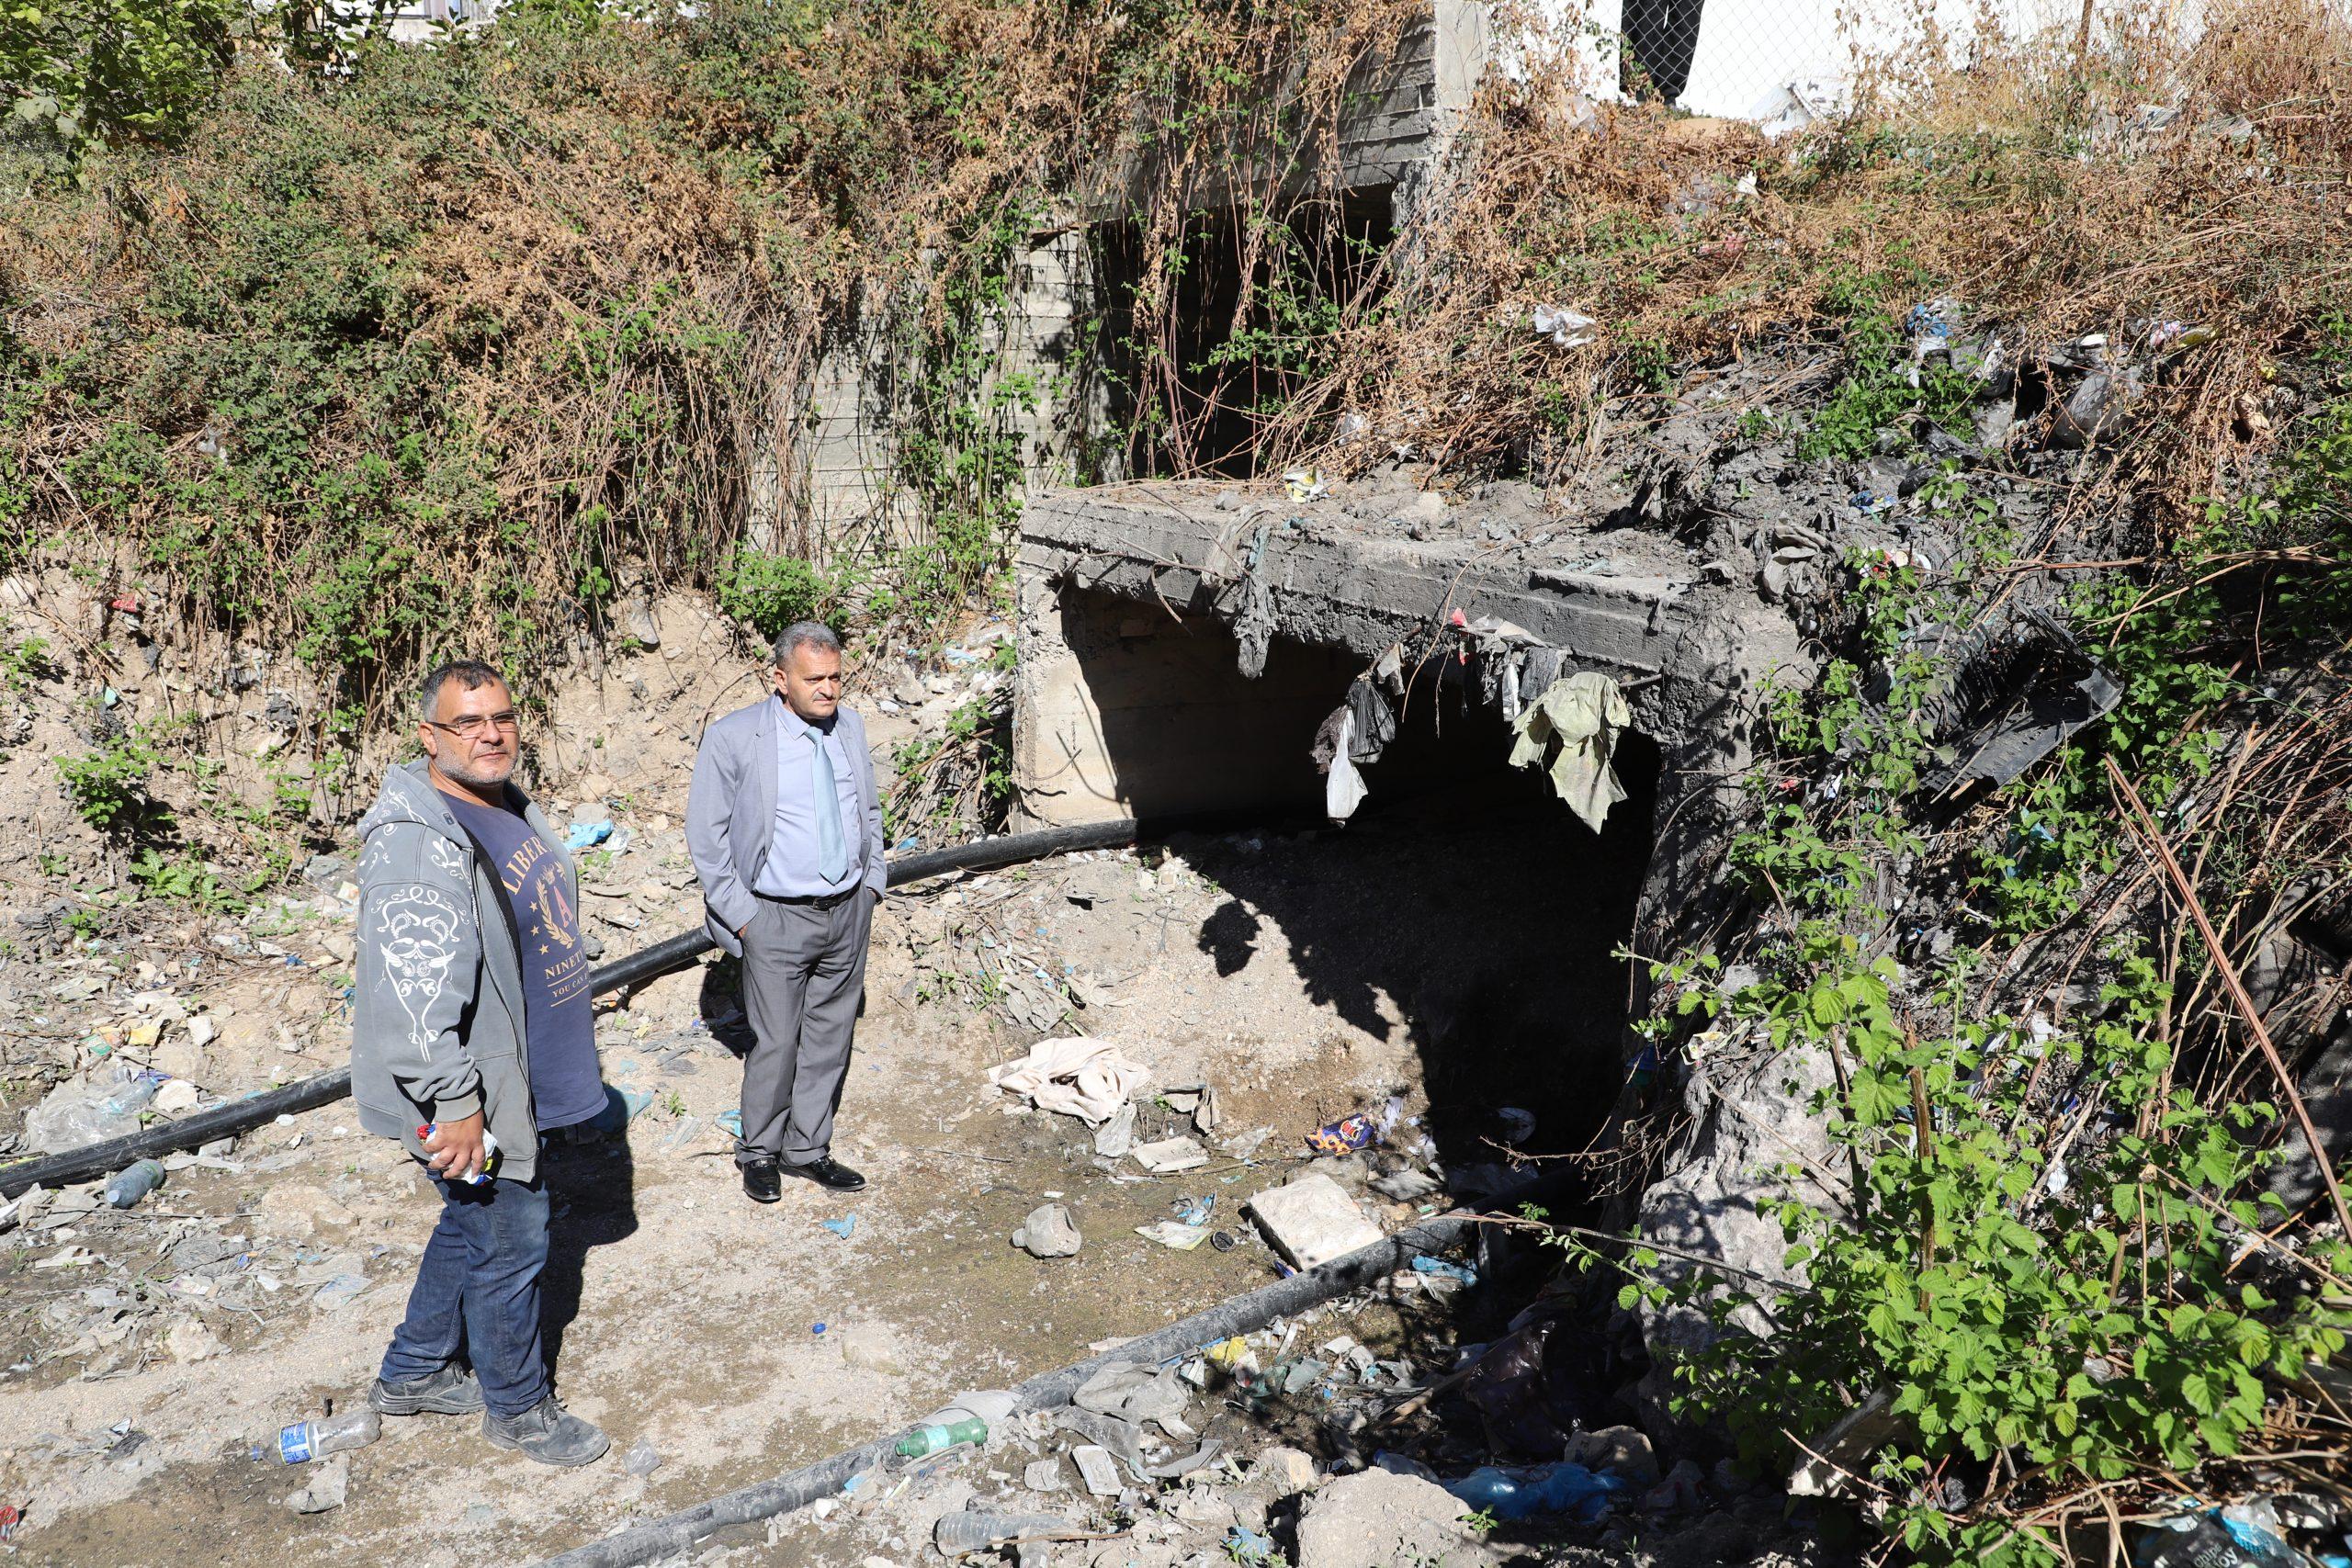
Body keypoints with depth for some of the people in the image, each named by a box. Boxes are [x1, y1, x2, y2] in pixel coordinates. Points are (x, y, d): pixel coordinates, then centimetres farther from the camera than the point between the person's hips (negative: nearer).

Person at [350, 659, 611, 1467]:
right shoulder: (417, 844, -25)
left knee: (472, 1227, 23)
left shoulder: (511, 810, 7)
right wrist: (455, 1103, -29)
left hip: (517, 1080, 10)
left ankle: (413, 1372, 43)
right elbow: (417, 989, -30)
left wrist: (573, 1040, 27)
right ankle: (516, 1406, 27)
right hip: (474, 1091, -10)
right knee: (509, 1242, 6)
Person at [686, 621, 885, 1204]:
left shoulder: (850, 726, 4)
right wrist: (739, 915, -9)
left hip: (850, 912, 5)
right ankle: (760, 1152, 22)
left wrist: (872, 881, 11)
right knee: (776, 1044, 1)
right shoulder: (733, 739, -12)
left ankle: (808, 1150, 27)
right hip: (778, 917, -5)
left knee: (829, 1039, 12)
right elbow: (706, 834, -7)